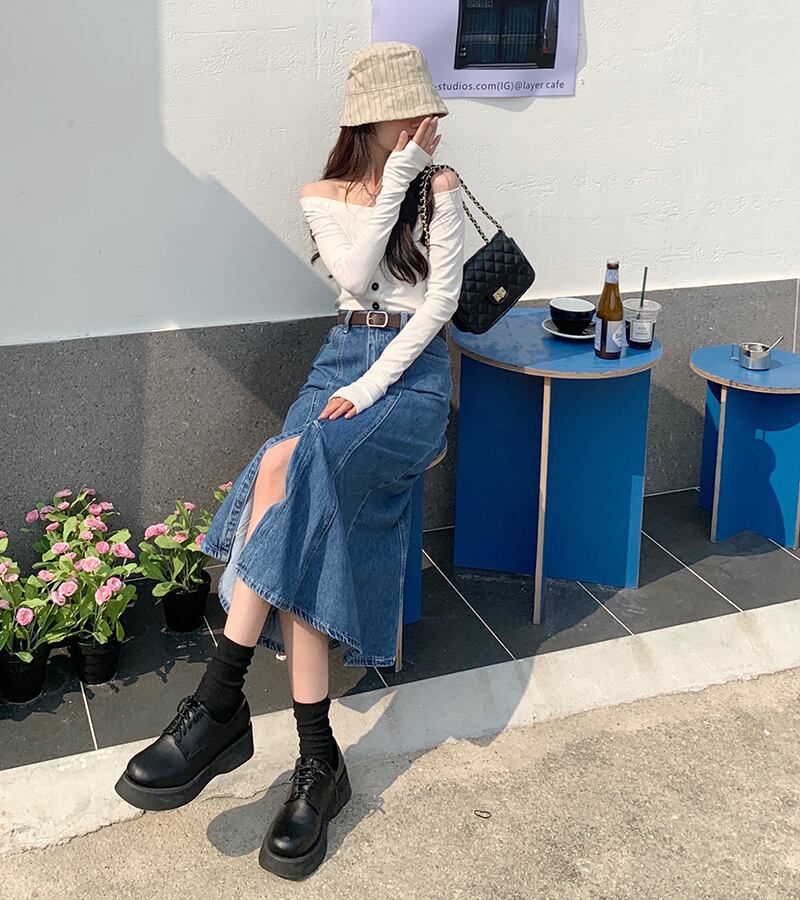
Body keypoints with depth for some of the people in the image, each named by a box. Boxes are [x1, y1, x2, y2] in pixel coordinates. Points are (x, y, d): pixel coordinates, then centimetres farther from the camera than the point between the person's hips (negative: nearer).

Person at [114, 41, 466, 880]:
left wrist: (372, 387, -14)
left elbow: (441, 298, -5)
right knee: (304, 536, -27)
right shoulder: (323, 197, 11)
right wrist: (393, 182, -9)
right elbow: (355, 275, -7)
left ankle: (219, 705, -33)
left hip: (414, 373, -3)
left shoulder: (440, 188, 5)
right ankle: (318, 763, -24)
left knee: (289, 463, -34)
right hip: (341, 360, 3)